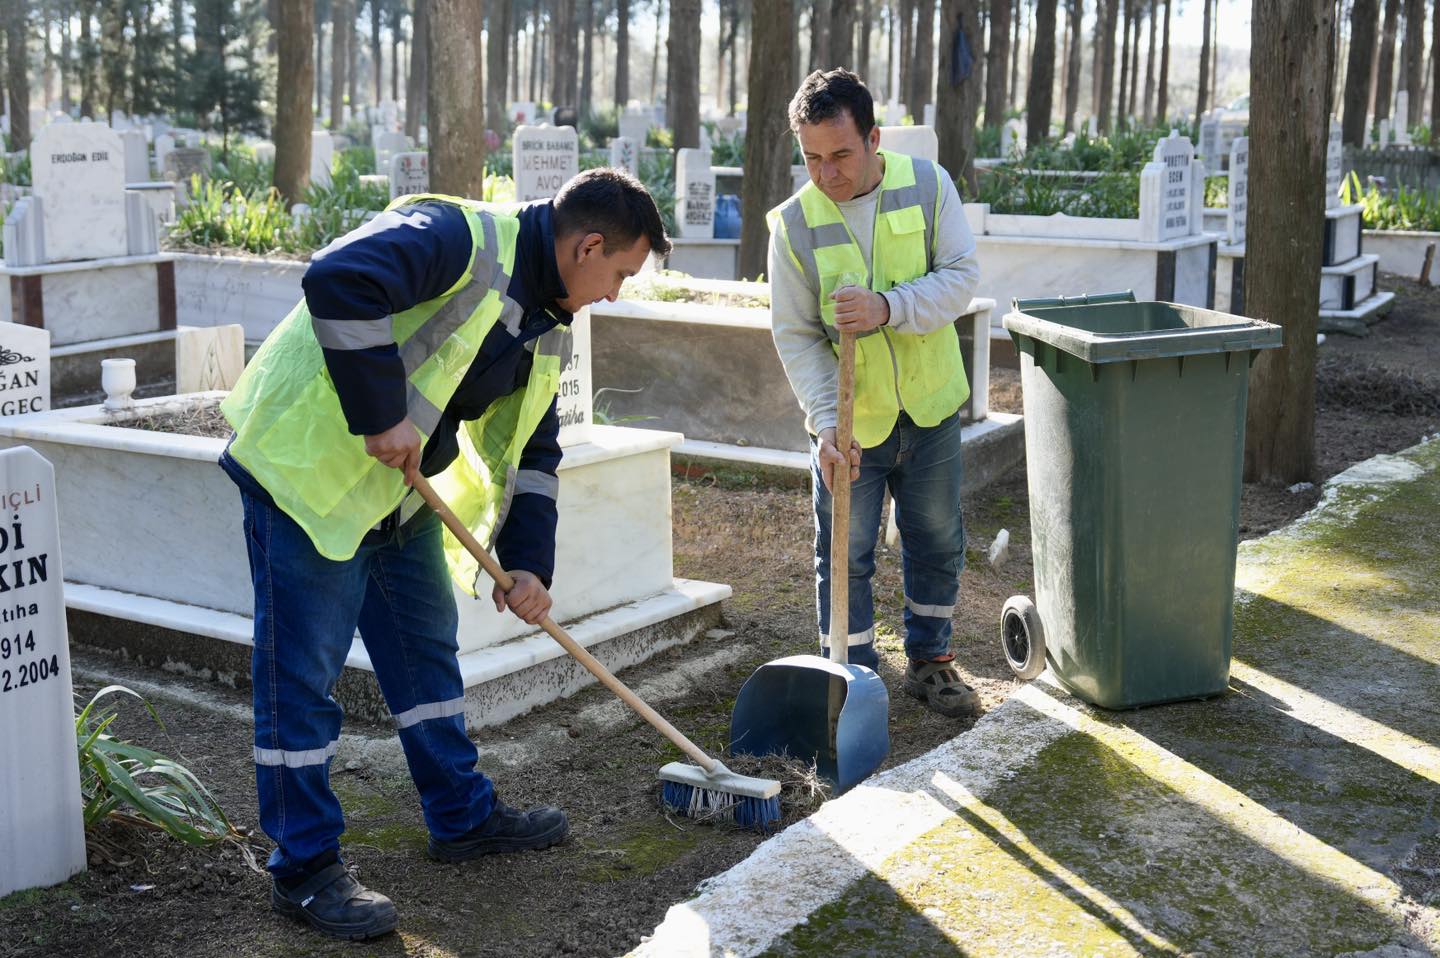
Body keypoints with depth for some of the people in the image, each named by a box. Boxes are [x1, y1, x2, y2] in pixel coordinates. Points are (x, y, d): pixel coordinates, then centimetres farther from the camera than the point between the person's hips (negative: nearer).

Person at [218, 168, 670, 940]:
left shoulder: (546, 327, 9)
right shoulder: (463, 239, -21)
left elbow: (530, 449, 15)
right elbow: (337, 281, -37)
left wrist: (527, 563, 6)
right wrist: (381, 417, -32)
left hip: (402, 490, 10)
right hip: (308, 467, -10)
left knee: (427, 647, 18)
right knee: (302, 671, -3)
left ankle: (463, 816, 34)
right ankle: (304, 869, 7)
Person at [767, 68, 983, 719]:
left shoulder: (927, 186, -9)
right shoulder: (793, 224, -12)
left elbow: (961, 276, -14)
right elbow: (796, 337, -10)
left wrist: (888, 308, -31)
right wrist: (826, 421, -22)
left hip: (929, 405, 2)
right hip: (848, 420, -2)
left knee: (937, 544, 14)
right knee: (844, 557, 4)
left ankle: (930, 661, 33)